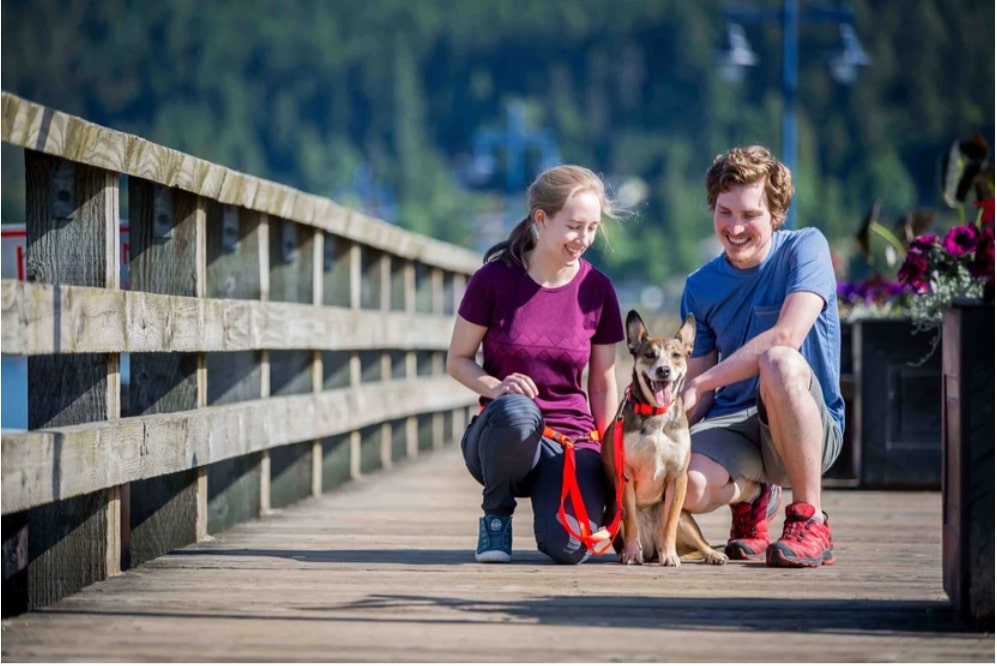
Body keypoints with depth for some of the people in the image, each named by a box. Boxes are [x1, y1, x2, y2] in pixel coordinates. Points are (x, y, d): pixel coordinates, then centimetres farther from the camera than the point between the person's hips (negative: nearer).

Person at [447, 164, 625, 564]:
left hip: (571, 439, 1)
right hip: (502, 436, -1)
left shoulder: (597, 289, 2)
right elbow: (458, 360, 2)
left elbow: (603, 386, 9)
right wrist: (496, 387, -19)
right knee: (516, 411, -40)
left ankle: (549, 505, 13)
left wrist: (610, 458, 3)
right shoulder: (494, 279, -5)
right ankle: (496, 515, -10)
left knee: (569, 547, -27)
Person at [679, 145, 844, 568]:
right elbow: (698, 391, 9)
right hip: (733, 425, 4)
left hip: (814, 427, -4)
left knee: (779, 362, -38)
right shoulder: (700, 288, 8)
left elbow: (787, 336, -21)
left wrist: (697, 386, -20)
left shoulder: (805, 248, -6)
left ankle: (810, 520, -22)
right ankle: (751, 495, 11)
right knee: (687, 487, -31)